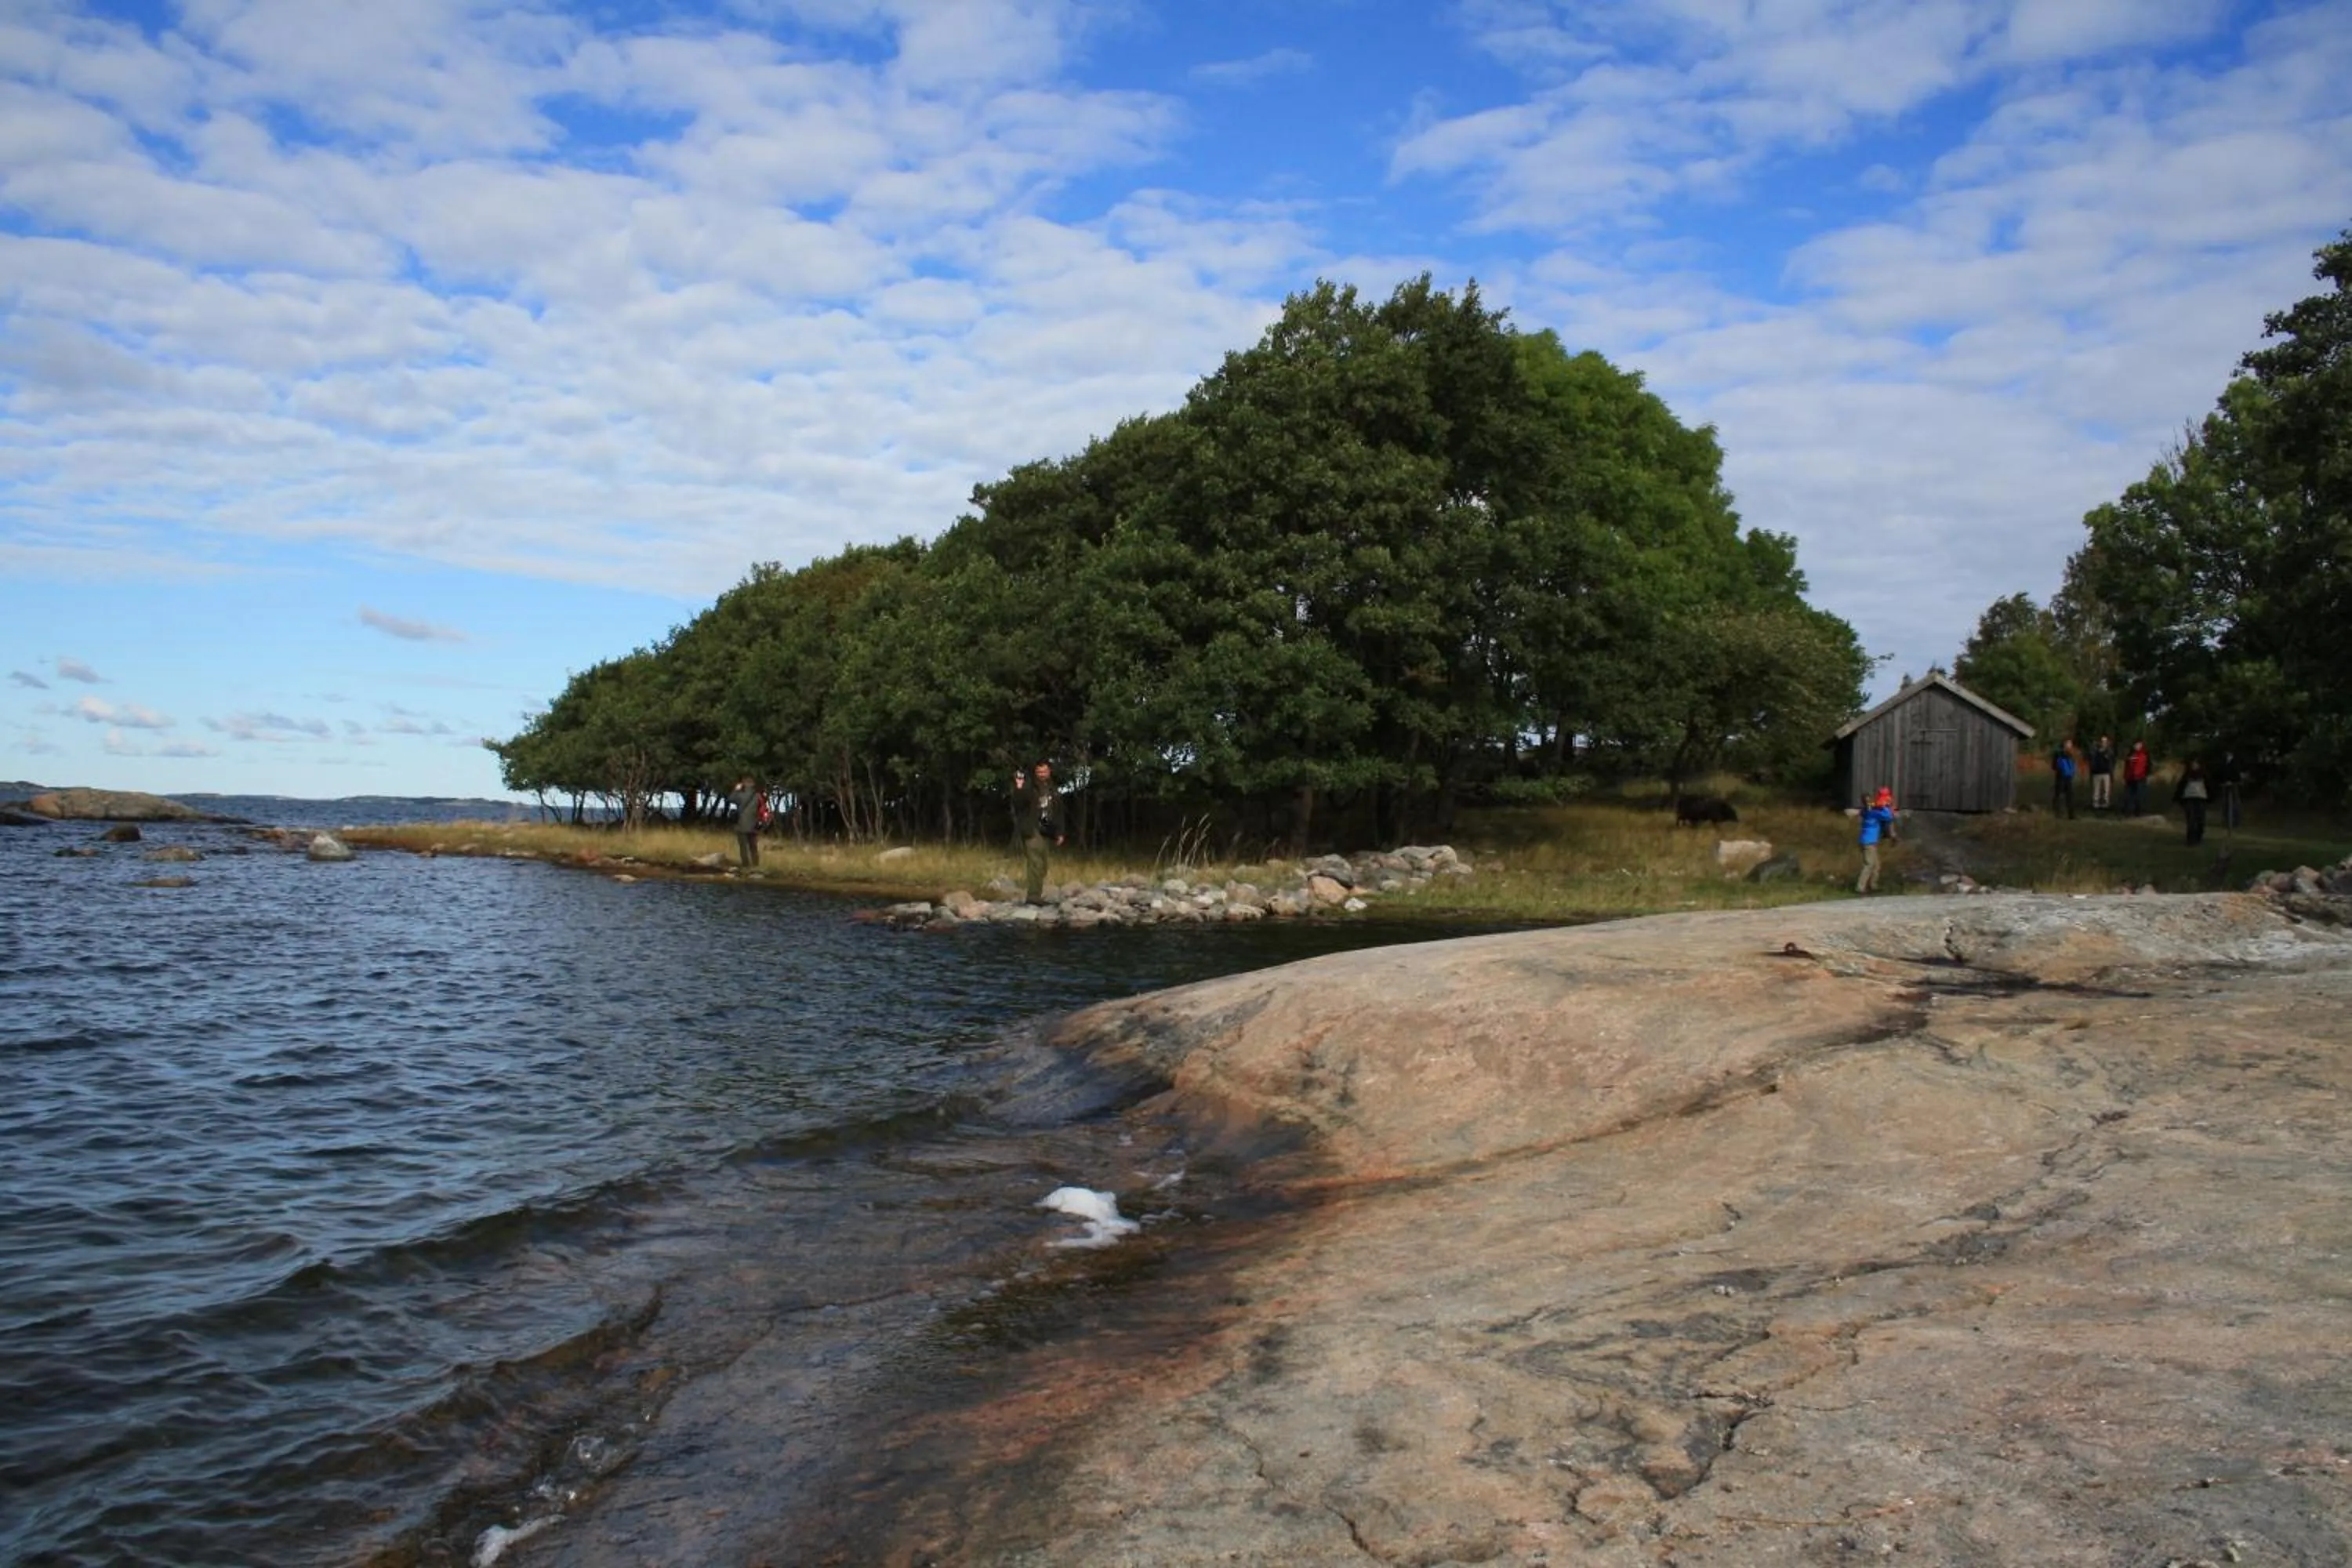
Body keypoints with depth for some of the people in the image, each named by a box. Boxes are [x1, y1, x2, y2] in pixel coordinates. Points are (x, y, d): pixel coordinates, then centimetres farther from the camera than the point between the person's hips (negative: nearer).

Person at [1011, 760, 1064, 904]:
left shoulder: (1052, 789, 14)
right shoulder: (1029, 787, -6)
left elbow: (1057, 812, 19)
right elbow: (1018, 805, -17)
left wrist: (1059, 833, 15)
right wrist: (1019, 788, -31)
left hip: (1044, 830, 7)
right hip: (1032, 829, -7)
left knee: (1042, 865, 8)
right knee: (1036, 863, -14)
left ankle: (1037, 895, 13)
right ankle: (1034, 896, -14)